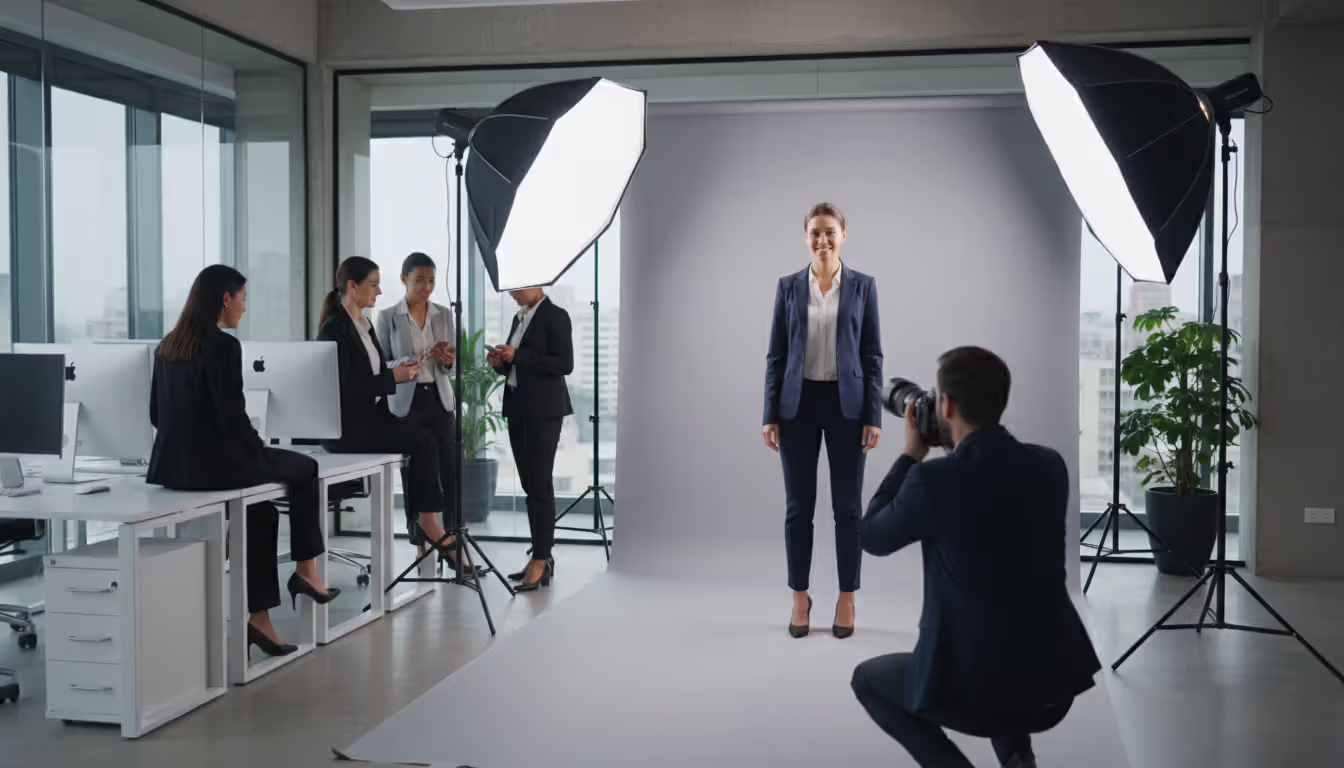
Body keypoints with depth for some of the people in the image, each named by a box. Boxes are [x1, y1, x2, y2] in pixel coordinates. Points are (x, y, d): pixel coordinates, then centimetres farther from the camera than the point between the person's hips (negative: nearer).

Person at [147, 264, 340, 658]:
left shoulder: (167, 345, 11)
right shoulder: (223, 345, -15)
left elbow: (158, 415, 16)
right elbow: (233, 418, -18)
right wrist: (260, 450, 1)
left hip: (173, 463, 8)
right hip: (212, 464, -8)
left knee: (260, 510, 25)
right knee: (305, 468, 16)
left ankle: (259, 617, 20)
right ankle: (305, 571, 21)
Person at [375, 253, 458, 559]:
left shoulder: (444, 315, 7)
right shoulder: (388, 317, -2)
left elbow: (451, 369, 9)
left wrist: (449, 361, -15)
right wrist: (419, 358, -20)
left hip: (440, 401, 2)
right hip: (406, 404, -2)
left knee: (450, 474, -5)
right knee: (414, 477, 2)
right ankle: (422, 549, 11)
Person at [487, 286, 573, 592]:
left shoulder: (556, 316, -8)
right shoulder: (519, 318, 17)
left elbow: (565, 364, -17)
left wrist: (518, 356, -20)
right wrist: (501, 363, 1)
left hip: (543, 409, -8)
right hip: (517, 407, 8)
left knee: (540, 483, -9)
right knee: (529, 484, 8)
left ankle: (541, 561, -7)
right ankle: (541, 557, 12)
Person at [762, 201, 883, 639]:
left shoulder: (862, 286, 2)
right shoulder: (789, 287, 5)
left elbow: (873, 355, 1)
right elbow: (776, 355, 4)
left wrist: (874, 416, -6)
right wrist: (770, 415, -2)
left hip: (846, 404, -1)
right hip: (799, 404, 1)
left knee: (847, 505, 4)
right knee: (799, 505, 6)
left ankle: (846, 599, 16)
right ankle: (800, 597, 19)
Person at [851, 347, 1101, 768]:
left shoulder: (932, 480, -17)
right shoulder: (1050, 465, -1)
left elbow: (872, 538, 2)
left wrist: (911, 455, 8)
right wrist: (960, 444, 16)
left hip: (973, 690, -5)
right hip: (1055, 685, 5)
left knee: (867, 678, 25)